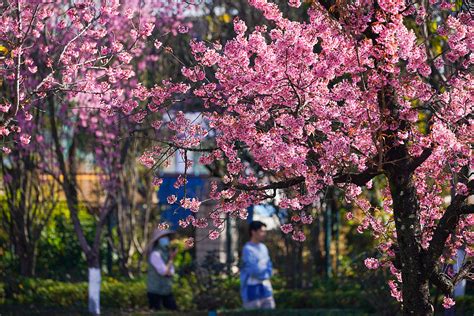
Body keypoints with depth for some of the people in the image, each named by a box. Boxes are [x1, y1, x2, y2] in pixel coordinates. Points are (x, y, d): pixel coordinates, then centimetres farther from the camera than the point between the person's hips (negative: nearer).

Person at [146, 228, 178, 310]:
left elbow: (172, 272, 6)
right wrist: (171, 259, -12)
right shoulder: (155, 254, -16)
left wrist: (168, 272, -17)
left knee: (174, 310, 6)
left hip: (166, 290, 8)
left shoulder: (166, 252, 9)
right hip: (155, 291, -8)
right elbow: (164, 271, -18)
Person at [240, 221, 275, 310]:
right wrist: (265, 273, 0)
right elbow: (255, 270, -18)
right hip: (252, 289, -8)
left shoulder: (263, 247, 12)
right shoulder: (248, 249, -14)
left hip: (265, 288, 8)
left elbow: (269, 266, 14)